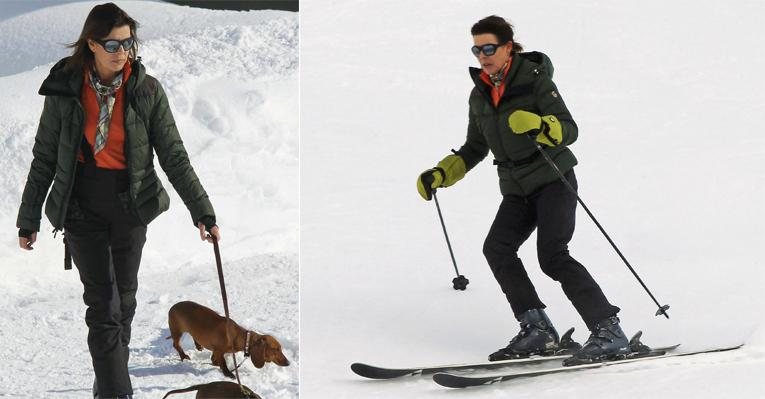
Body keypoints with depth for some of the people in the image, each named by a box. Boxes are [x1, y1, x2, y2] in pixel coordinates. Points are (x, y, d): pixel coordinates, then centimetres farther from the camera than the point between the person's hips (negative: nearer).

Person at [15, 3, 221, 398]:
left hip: (130, 207, 2)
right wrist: (28, 218, 1)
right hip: (82, 209, -1)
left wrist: (202, 211, -8)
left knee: (124, 299, 13)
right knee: (102, 303, -6)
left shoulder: (147, 91, -7)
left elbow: (174, 156, -4)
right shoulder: (64, 91, -7)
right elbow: (44, 158, 0)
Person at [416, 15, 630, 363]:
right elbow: (474, 150, 22)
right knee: (497, 248, -15)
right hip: (517, 190, 7)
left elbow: (570, 131, -18)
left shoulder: (534, 79, -10)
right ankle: (538, 331, -12)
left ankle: (608, 332, -18)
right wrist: (440, 175, 11)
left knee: (552, 256, -21)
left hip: (553, 181, -7)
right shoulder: (479, 95, 9)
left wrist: (538, 125, -36)